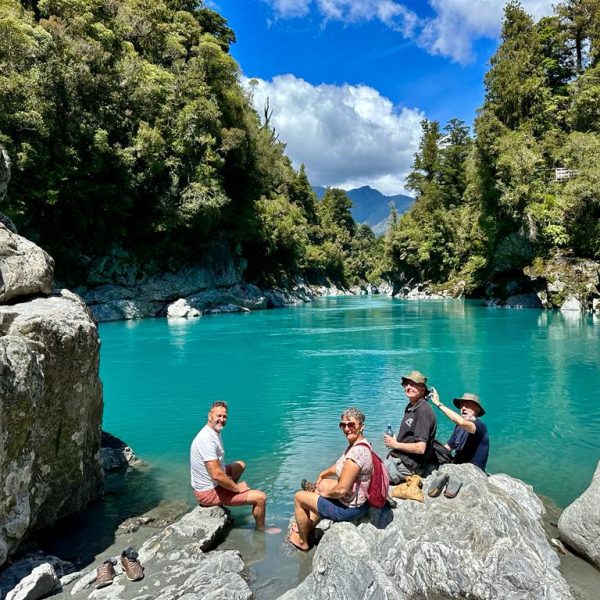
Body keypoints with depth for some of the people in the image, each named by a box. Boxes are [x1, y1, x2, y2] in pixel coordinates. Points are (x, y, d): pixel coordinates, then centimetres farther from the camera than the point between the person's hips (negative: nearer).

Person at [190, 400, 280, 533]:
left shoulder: (214, 433, 4)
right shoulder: (207, 439, -27)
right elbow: (216, 475, -31)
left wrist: (230, 482, 4)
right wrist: (237, 488, -17)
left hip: (207, 484, 10)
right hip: (210, 493, -10)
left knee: (240, 465, 29)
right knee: (260, 497, -10)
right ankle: (261, 528, 16)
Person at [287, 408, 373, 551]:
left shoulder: (356, 453, -32)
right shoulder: (360, 443, -2)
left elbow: (341, 490, -29)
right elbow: (342, 465, 17)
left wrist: (325, 492, -11)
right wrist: (324, 473, 8)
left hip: (349, 508, -9)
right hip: (360, 500, 9)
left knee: (299, 497, 7)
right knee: (322, 485, 31)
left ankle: (303, 542, 28)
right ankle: (307, 527, 39)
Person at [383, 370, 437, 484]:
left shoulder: (423, 411, -18)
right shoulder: (410, 407, 12)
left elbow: (420, 448, -23)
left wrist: (395, 444, -11)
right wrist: (394, 439, 5)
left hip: (408, 465, -10)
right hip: (397, 459, 10)